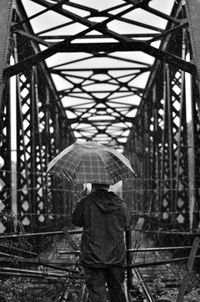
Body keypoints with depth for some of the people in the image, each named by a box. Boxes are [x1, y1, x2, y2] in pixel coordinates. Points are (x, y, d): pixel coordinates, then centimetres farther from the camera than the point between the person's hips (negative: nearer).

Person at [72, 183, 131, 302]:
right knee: (118, 291, 19)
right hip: (116, 257, 3)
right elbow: (127, 225, 11)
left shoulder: (85, 203, -12)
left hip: (93, 257, -3)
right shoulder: (120, 204, -3)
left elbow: (76, 221, 4)